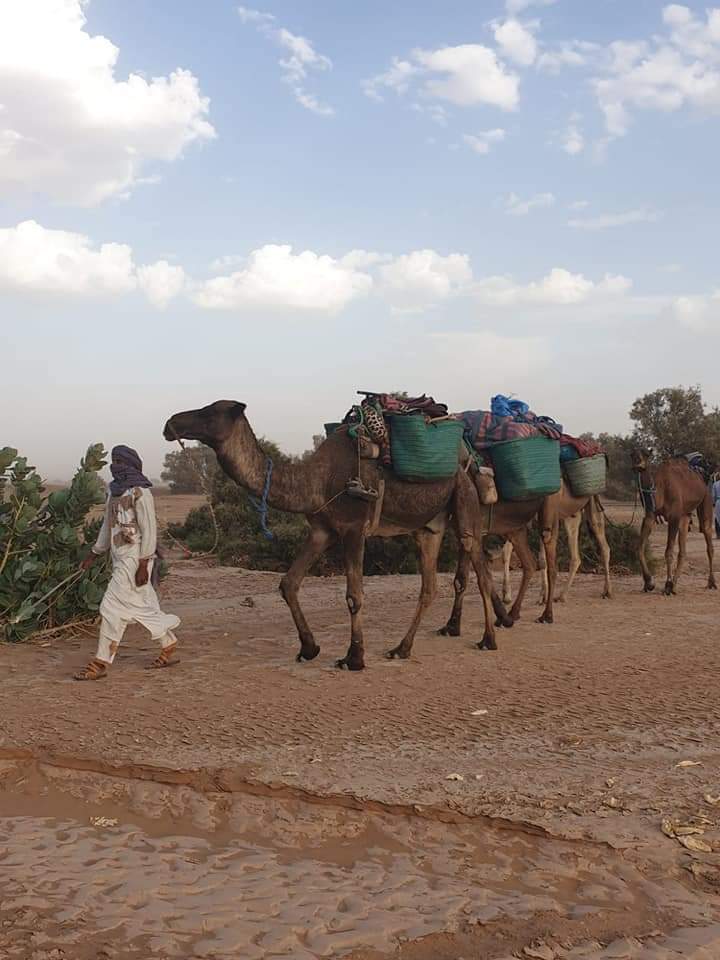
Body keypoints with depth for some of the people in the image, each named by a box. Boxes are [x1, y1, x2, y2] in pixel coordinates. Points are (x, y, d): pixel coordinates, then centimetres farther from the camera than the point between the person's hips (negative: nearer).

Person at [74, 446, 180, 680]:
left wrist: (143, 565, -18)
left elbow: (149, 530, -16)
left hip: (134, 559, -9)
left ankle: (101, 664, -2)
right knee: (144, 606, 15)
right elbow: (108, 526, 21)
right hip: (120, 557, 9)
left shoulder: (140, 493, -13)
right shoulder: (115, 491, 12)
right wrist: (94, 555, 22)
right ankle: (169, 647, 28)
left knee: (113, 608, -8)